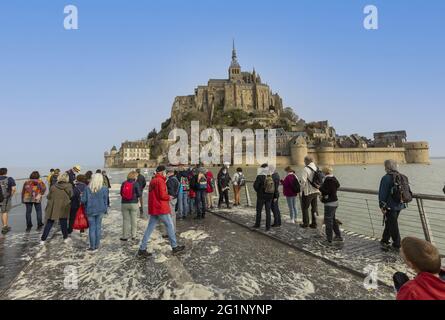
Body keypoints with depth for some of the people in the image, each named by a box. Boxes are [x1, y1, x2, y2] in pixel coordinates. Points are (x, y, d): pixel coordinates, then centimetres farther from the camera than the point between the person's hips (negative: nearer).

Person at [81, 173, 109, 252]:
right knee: (98, 227, 12)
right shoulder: (104, 189, -8)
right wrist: (105, 209, 10)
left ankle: (92, 247, 15)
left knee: (92, 228, 8)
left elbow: (83, 200, -8)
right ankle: (97, 245, 19)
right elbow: (105, 201, -1)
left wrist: (86, 205, 13)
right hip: (100, 210, 1)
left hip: (90, 210, -1)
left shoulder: (87, 188, -10)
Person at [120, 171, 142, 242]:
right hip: (134, 203, -2)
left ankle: (125, 236, 17)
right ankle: (133, 236, 18)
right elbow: (139, 194, -11)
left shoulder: (124, 183, 0)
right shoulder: (136, 184, -11)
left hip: (125, 203, 3)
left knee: (125, 220, 11)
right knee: (134, 219, 10)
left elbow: (121, 193, 7)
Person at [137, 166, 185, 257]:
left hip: (153, 209, 9)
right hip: (161, 208, -9)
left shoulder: (152, 181, 15)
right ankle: (175, 247, 14)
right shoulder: (160, 181, -14)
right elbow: (162, 195, -20)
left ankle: (142, 249, 11)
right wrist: (169, 197, -2)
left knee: (150, 228, 10)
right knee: (170, 226, 4)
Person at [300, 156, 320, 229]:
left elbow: (303, 180, -22)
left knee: (305, 207, 10)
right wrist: (318, 189, 12)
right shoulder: (317, 168, 3)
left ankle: (306, 223, 17)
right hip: (316, 191, 6)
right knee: (314, 208, 16)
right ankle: (314, 224, 22)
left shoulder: (306, 169, -17)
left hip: (308, 192, -6)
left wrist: (304, 188, -6)